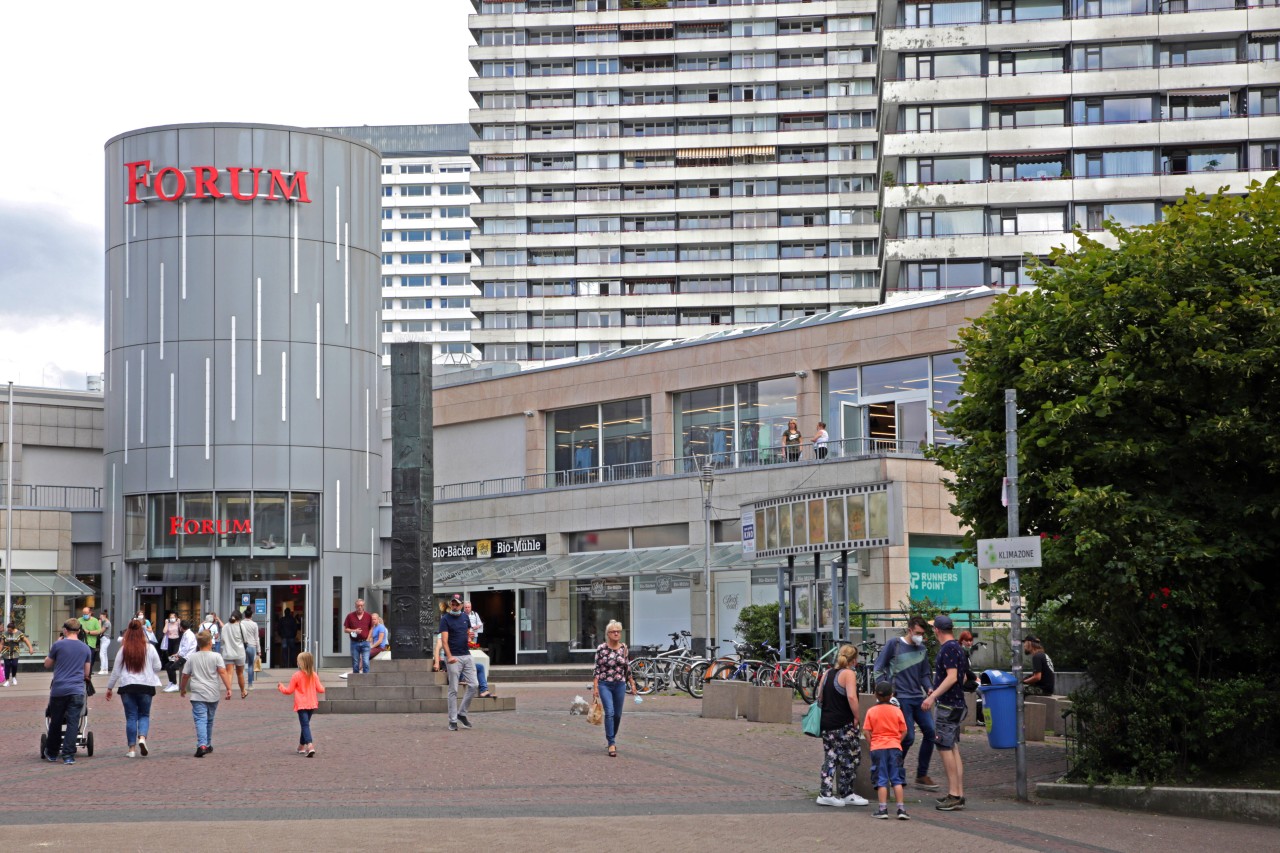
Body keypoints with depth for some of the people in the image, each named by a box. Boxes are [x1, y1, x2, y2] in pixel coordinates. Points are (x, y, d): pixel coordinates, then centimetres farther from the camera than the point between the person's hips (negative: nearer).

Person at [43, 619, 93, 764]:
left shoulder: (58, 645, -2)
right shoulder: (85, 648, 8)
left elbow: (47, 665, 11)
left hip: (58, 690, -1)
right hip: (77, 690, 1)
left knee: (55, 722, 11)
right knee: (73, 723, -1)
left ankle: (51, 753, 23)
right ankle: (68, 755, -8)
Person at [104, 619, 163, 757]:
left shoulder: (123, 650, -3)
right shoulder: (150, 648, -3)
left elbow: (116, 671, 2)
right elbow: (157, 667, 3)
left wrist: (109, 688, 11)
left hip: (127, 686, 0)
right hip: (146, 686, 0)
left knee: (131, 717, 6)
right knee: (144, 715, 13)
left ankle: (132, 748, 5)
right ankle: (142, 738, -12)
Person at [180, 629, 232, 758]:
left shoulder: (192, 658, 5)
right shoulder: (216, 656, 0)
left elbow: (185, 675, 10)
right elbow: (223, 672, -11)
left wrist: (182, 688, 27)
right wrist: (229, 688, -12)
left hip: (197, 694, -1)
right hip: (212, 694, 1)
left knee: (200, 720, -9)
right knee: (209, 720, 17)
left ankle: (202, 745, -27)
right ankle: (208, 745, 28)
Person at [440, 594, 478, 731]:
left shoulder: (465, 617, 13)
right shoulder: (445, 619, -5)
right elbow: (444, 640, -14)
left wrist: (470, 635, -1)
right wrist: (449, 656, -28)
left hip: (467, 655, 6)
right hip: (454, 657, -6)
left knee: (474, 685, 1)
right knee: (453, 690, -3)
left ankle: (462, 713, 15)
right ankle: (453, 721, 1)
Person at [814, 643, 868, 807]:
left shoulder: (827, 674, 12)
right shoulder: (849, 674, -10)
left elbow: (820, 698, 16)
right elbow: (851, 697, -23)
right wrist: (856, 717, -14)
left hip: (826, 724, 7)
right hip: (844, 724, -7)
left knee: (830, 757, 12)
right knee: (850, 758, 5)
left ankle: (825, 793, 8)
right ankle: (847, 794, 10)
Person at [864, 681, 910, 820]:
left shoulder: (871, 712, -2)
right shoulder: (897, 711, 0)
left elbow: (867, 731, -4)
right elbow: (904, 731, 1)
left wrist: (872, 743, 9)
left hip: (878, 748, 0)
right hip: (894, 747, 0)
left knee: (881, 781, 3)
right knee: (897, 780, 6)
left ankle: (883, 809, -1)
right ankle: (901, 809, 2)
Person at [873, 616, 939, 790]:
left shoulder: (922, 650, 13)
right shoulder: (894, 645, -3)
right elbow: (879, 668, -1)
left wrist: (929, 688, 0)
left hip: (918, 697, 6)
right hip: (900, 697, -6)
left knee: (930, 731, -1)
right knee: (908, 737, -11)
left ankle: (922, 776, 10)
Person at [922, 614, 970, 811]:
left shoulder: (948, 649, -14)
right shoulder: (958, 648, 16)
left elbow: (952, 677, -23)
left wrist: (933, 696, -25)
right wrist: (936, 691, 33)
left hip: (948, 706, -10)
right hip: (957, 704, 10)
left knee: (945, 748, -8)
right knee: (954, 749, 11)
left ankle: (954, 795, -10)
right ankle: (958, 794, 12)